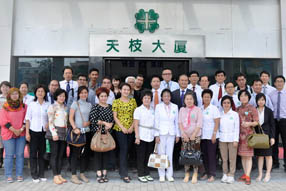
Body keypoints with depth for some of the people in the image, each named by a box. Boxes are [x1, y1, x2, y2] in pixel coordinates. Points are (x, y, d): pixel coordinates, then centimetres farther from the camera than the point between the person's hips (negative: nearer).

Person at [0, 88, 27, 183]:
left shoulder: (24, 106, 6)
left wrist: (21, 129, -8)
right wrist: (14, 130, -11)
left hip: (21, 134, 2)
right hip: (8, 134, -2)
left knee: (20, 154, 4)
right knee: (9, 155, 0)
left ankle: (19, 175, 12)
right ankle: (8, 175, 10)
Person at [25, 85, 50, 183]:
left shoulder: (48, 105, 4)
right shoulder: (31, 104, 1)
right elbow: (28, 119, 0)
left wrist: (48, 123, -8)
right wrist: (27, 132, -5)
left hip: (44, 131, 2)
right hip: (34, 131, -1)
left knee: (42, 153, 7)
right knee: (33, 153, 1)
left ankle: (41, 174, 16)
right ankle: (34, 175, 11)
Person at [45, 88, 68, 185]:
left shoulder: (65, 108, 16)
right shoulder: (52, 107, -1)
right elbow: (50, 121, -8)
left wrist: (67, 132, 12)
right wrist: (54, 133, -16)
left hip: (64, 133, 6)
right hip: (55, 132, -5)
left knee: (61, 155, 6)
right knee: (54, 154, -4)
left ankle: (59, 175, 12)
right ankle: (55, 176, 0)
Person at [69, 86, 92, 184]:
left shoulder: (89, 104, 13)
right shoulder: (75, 103, -1)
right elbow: (71, 118, -7)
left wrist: (88, 122, -7)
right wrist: (75, 128, -19)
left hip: (86, 131, 5)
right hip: (77, 131, -5)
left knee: (83, 153, 11)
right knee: (75, 153, -1)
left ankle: (82, 174, 22)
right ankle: (73, 176, 6)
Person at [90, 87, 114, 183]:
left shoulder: (110, 107, 11)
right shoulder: (95, 107, -3)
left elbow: (113, 118, 11)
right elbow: (92, 120, -12)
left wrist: (110, 124, -9)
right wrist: (104, 123, -14)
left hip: (108, 132, 4)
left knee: (106, 152, 7)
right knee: (98, 152, 0)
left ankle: (104, 173, 16)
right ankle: (99, 174, 6)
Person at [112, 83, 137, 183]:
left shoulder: (133, 101, 9)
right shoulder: (116, 102, 1)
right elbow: (115, 116, -3)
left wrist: (132, 127, -5)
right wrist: (122, 127, -12)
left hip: (131, 129, 3)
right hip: (120, 129, -3)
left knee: (126, 150, 9)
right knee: (124, 149, -7)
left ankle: (122, 171, 20)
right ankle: (124, 174, -1)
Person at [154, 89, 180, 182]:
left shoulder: (175, 107, 7)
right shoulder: (158, 106, 1)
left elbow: (176, 121, 9)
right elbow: (156, 121, -1)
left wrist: (177, 134, 7)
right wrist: (156, 135, -6)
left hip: (171, 133, 2)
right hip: (161, 133, -1)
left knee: (170, 154, 3)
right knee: (161, 154, 1)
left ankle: (169, 174, 15)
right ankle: (161, 175, 12)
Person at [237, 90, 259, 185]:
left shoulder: (252, 109, -3)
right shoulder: (238, 109, 10)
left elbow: (256, 122, -4)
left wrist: (249, 123, -23)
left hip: (248, 134, -5)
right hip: (240, 134, 5)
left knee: (248, 155, -4)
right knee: (242, 155, 10)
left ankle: (248, 176, -1)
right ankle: (245, 174, 19)